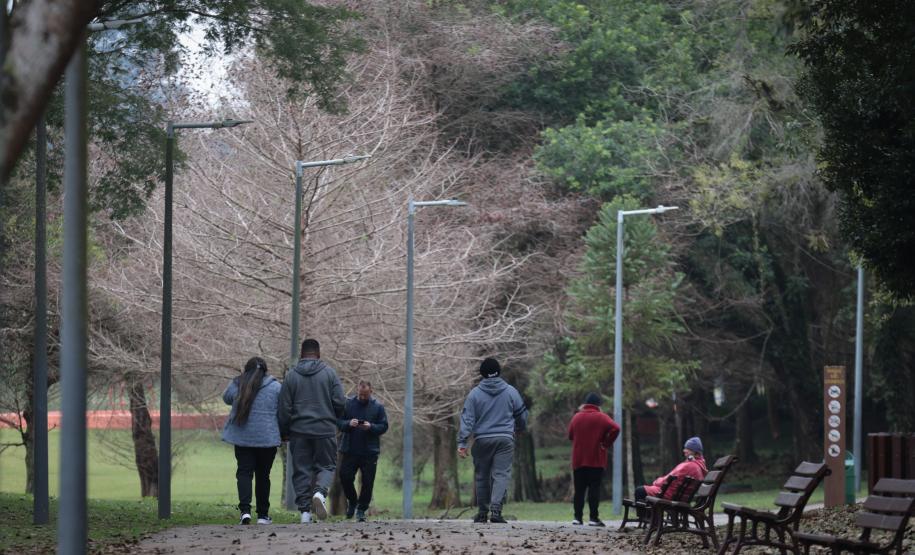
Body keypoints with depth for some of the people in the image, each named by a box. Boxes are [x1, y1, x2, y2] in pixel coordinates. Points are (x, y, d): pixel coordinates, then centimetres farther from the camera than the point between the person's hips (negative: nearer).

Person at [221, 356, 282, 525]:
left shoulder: (236, 385, 2)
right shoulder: (275, 386, -2)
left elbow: (226, 398, 19)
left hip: (242, 437, 1)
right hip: (267, 438, 0)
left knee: (244, 472, 2)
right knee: (262, 475, 10)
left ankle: (245, 509, -18)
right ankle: (263, 514, 14)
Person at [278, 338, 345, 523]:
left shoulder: (291, 376, 2)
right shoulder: (329, 373, 0)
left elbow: (284, 409, 1)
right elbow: (340, 402, -2)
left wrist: (283, 432, 12)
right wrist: (334, 420, 18)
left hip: (299, 431, 1)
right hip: (325, 430, -1)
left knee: (301, 470, 6)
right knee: (326, 466, 9)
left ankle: (304, 510, 0)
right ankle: (320, 493, -20)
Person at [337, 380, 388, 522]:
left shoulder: (378, 407, 1)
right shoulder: (348, 404, 3)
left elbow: (384, 426, 0)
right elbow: (338, 422, 2)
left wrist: (371, 427, -19)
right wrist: (349, 424, -18)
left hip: (370, 452, -1)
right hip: (350, 450, 1)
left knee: (367, 482, 0)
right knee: (345, 477, -2)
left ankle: (361, 510, 12)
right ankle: (352, 501, 25)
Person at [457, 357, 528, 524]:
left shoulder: (475, 394, 0)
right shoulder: (511, 392, 3)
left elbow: (467, 419, -4)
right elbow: (522, 415, 13)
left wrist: (462, 442, -4)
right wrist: (520, 428, 35)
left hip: (482, 440, 0)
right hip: (505, 439, 0)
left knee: (481, 476, 11)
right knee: (501, 475, -5)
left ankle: (483, 512, 15)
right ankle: (496, 509, -21)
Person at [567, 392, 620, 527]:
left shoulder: (577, 417, 8)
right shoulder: (601, 417, -5)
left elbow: (570, 435, 17)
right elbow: (615, 428, -19)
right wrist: (606, 443, -10)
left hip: (578, 460, 4)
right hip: (596, 460, -4)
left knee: (579, 490, 7)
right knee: (594, 489, -4)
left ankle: (577, 517, 3)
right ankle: (593, 518, -9)